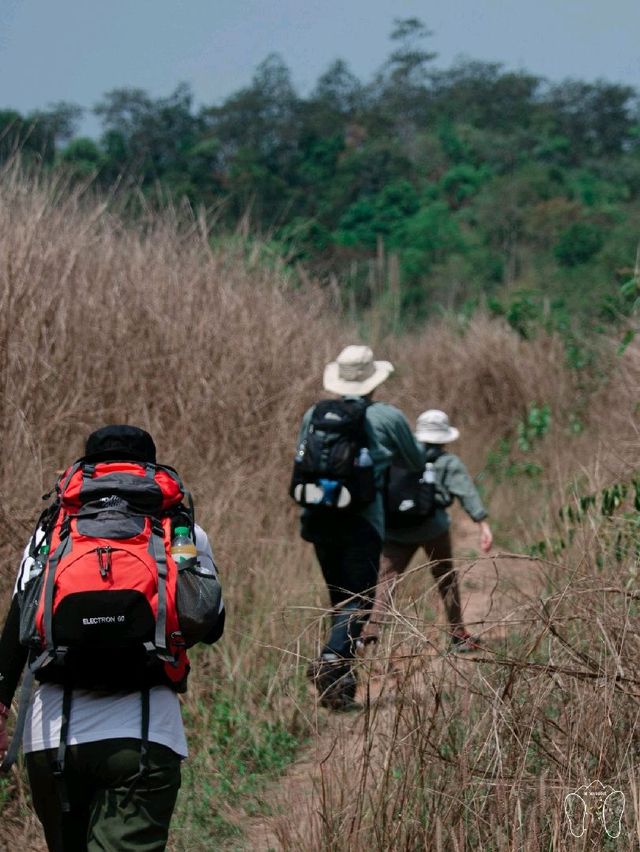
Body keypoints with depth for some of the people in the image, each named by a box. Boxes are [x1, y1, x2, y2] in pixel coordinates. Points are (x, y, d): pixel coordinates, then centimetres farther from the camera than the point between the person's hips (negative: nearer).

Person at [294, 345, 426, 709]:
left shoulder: (315, 414, 9)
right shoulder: (387, 417, 1)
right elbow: (417, 461, 15)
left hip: (318, 515, 5)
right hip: (362, 519, -4)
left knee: (340, 598, 16)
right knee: (358, 600, -3)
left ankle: (341, 685, 18)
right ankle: (331, 659, -28)